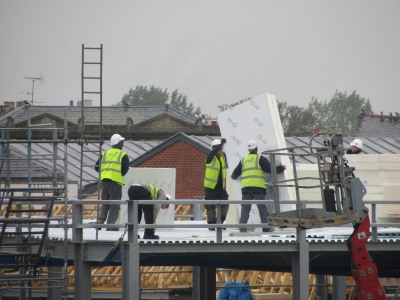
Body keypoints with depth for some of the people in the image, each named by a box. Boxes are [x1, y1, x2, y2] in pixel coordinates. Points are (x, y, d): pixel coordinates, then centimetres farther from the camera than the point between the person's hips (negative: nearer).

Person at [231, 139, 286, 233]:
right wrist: (281, 168, 14)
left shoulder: (244, 160, 19)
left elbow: (235, 173, 23)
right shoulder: (260, 158, 3)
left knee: (245, 208, 2)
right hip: (258, 187, -4)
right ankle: (266, 228, 2)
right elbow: (270, 169, -2)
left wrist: (233, 176, 47)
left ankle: (242, 226, -10)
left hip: (246, 187, 4)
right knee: (262, 207, 2)